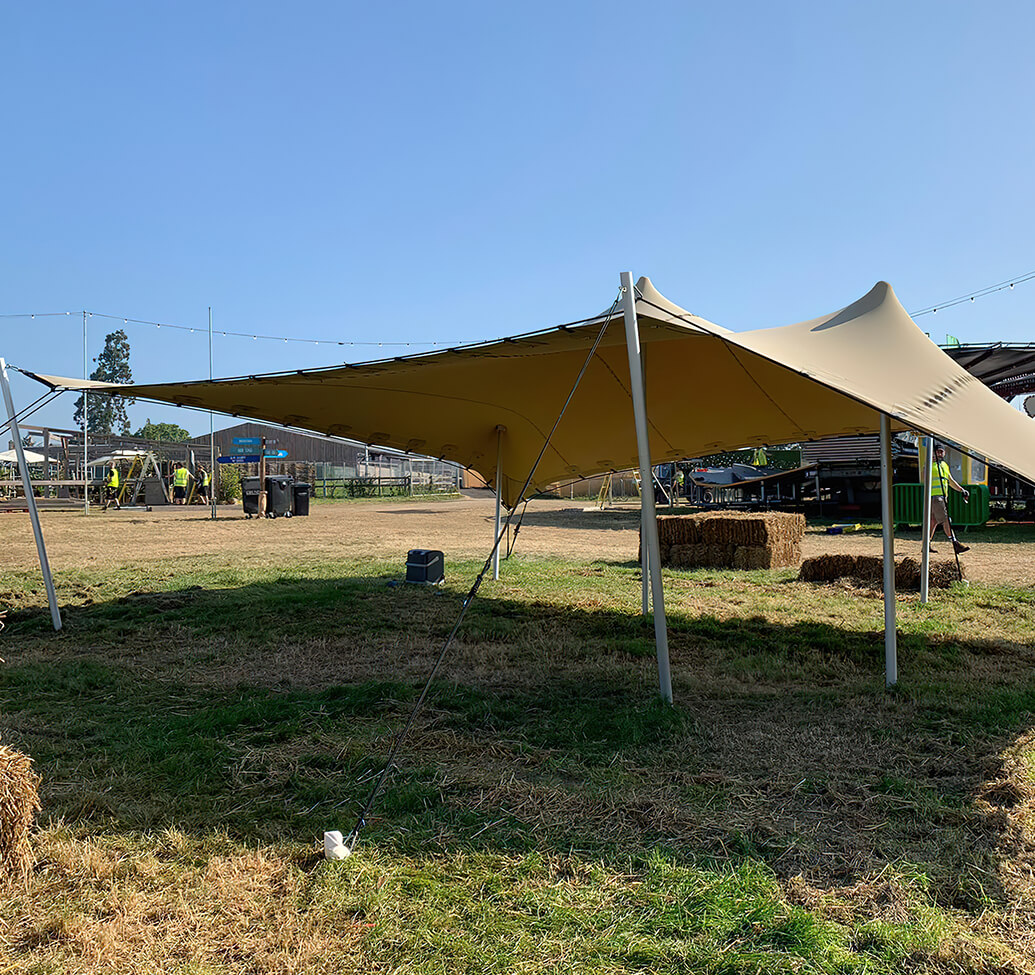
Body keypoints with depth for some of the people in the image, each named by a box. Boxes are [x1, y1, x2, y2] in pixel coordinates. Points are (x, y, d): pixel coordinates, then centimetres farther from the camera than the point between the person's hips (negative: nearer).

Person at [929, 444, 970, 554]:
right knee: (945, 519, -12)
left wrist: (962, 490, 20)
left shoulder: (945, 465, 22)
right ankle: (955, 544, -16)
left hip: (942, 496, 8)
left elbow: (951, 481, 27)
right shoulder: (930, 464, -3)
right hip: (934, 495, -8)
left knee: (934, 520, 9)